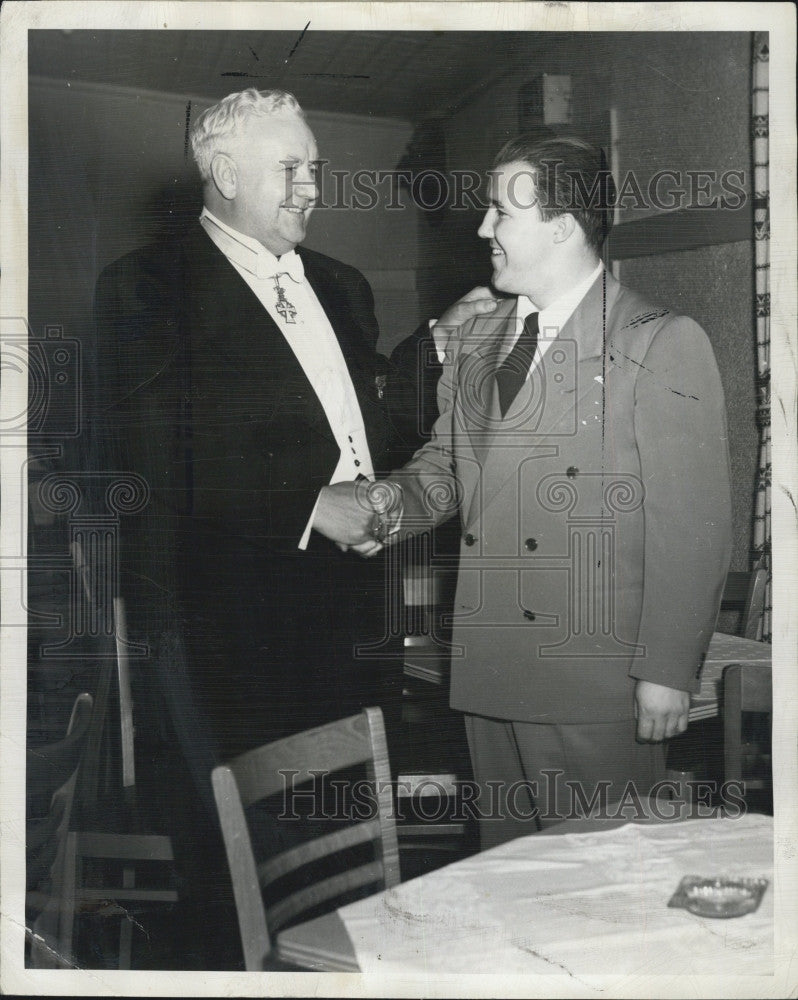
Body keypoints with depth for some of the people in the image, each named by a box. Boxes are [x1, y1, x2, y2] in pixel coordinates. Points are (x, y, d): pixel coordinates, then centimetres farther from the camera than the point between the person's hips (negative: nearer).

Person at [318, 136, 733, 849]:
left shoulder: (662, 344, -7)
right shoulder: (475, 343, 14)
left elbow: (692, 528, -11)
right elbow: (444, 467, 21)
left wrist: (668, 673, -14)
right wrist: (385, 506, -2)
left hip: (598, 683, -6)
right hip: (489, 672, 6)